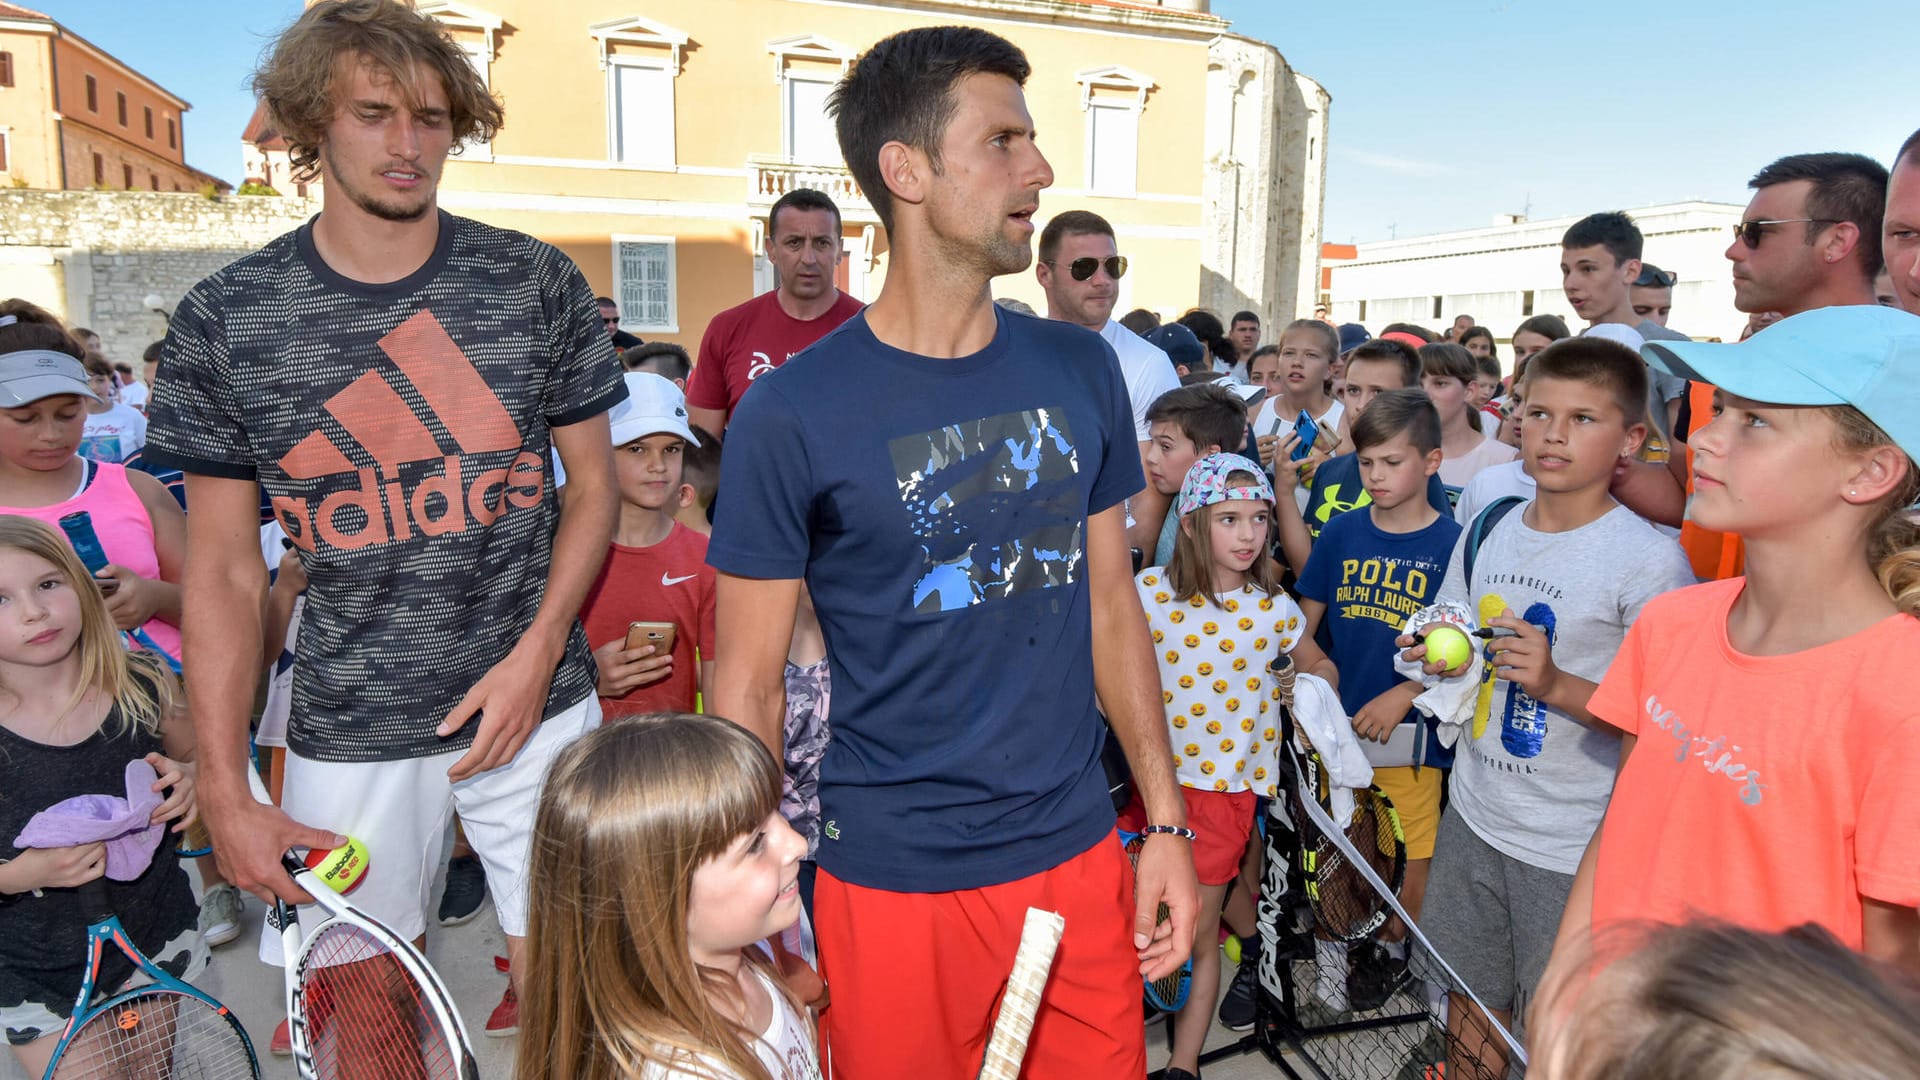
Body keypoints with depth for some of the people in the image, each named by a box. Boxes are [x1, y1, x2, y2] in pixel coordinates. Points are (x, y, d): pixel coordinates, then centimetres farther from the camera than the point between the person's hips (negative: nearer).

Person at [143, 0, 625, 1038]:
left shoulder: (537, 282, -3)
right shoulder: (223, 319, -4)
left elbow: (592, 482, 4)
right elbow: (223, 571, 0)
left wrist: (537, 650, -8)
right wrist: (225, 793, -4)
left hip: (533, 704, 0)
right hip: (347, 733, 0)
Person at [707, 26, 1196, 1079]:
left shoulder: (1081, 370, 2)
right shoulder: (792, 413, -12)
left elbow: (1112, 608, 7)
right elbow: (748, 686, -7)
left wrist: (1167, 822, 5)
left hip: (1078, 853, 4)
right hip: (894, 879, -3)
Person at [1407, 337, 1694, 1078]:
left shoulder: (1650, 559, -15)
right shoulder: (1487, 534, 4)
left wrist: (1557, 685, -26)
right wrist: (1436, 657, -4)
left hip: (1574, 847, -5)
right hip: (1473, 818, 5)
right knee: (1469, 1008, 18)